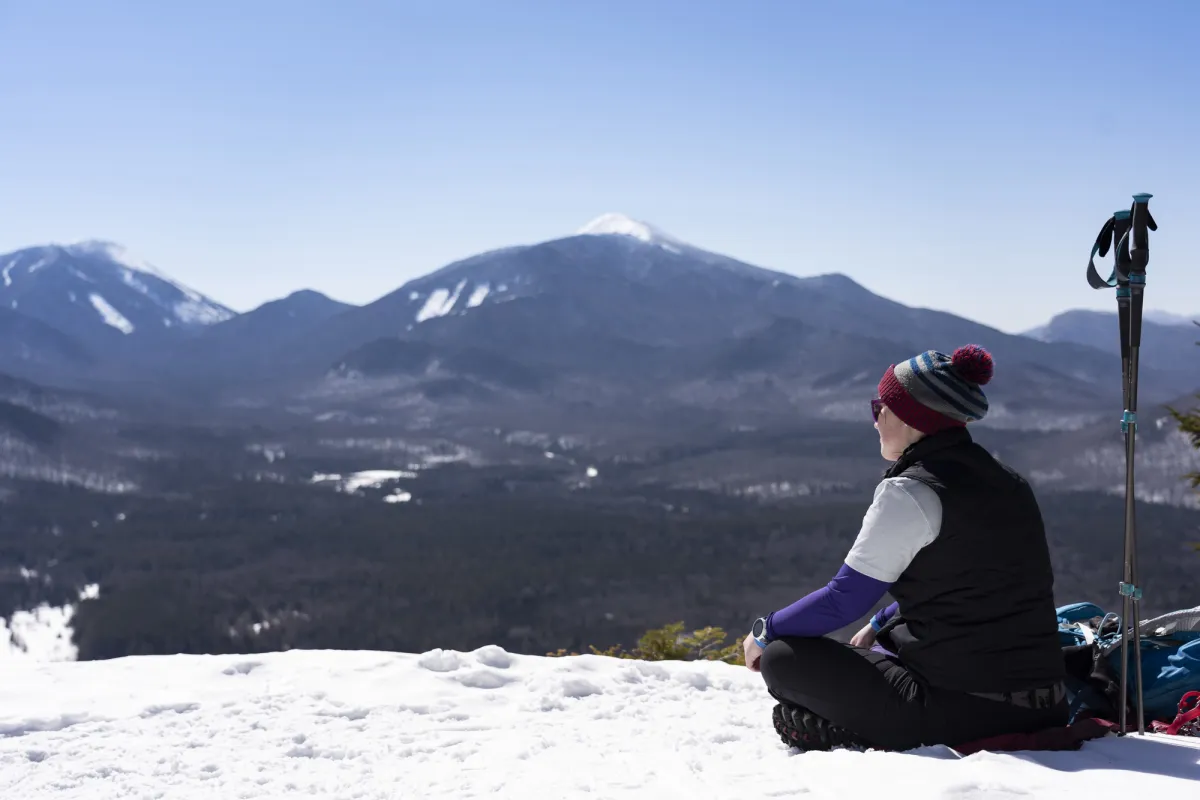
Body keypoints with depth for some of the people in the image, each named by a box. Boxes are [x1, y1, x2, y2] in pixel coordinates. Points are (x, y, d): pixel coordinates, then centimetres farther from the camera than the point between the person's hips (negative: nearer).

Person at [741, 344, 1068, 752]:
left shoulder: (910, 493, -14)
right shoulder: (1007, 481, 11)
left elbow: (844, 599, -11)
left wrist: (765, 633, 4)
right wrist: (879, 627, 24)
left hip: (961, 709, -8)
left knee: (783, 659, 1)